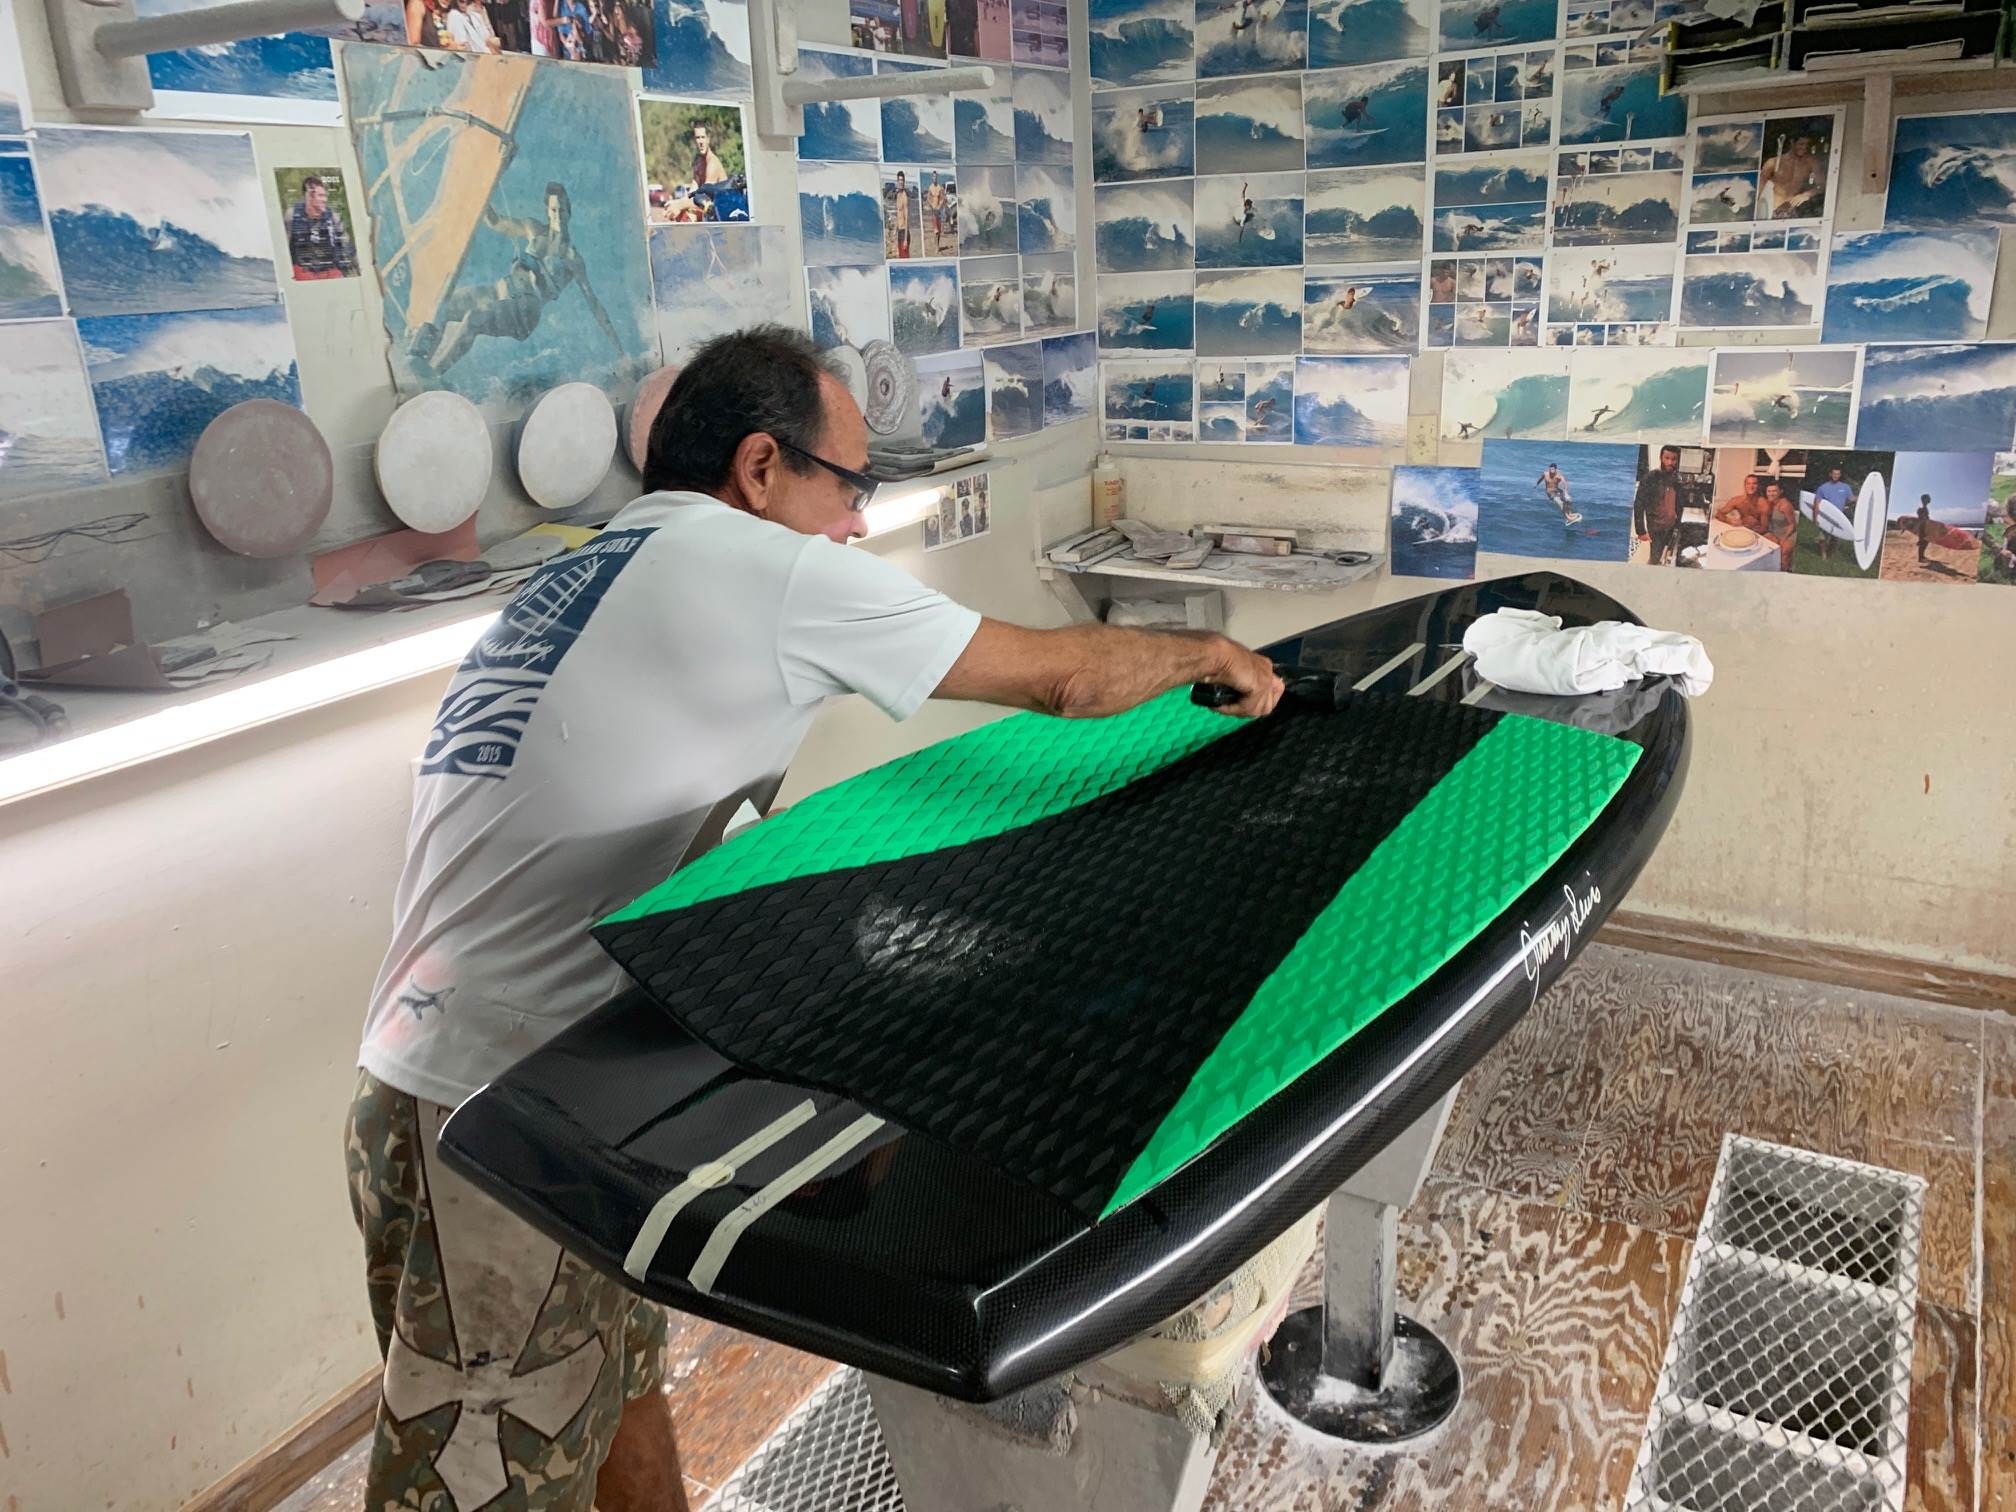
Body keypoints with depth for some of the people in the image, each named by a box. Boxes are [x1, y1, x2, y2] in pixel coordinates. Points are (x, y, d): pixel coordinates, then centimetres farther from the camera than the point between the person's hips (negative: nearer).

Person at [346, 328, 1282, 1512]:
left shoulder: (582, 579, 15)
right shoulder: (761, 568, -11)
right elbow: (1063, 675, -4)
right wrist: (1211, 651, 15)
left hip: (434, 1088, 9)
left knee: (621, 1384, 23)